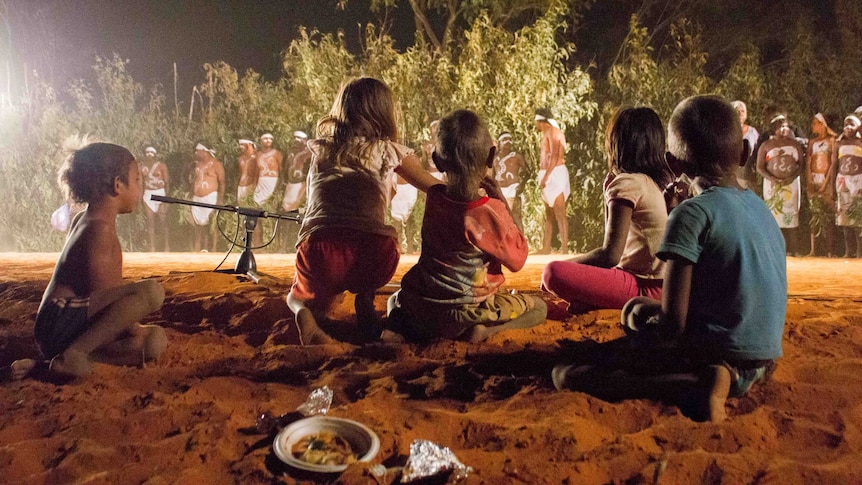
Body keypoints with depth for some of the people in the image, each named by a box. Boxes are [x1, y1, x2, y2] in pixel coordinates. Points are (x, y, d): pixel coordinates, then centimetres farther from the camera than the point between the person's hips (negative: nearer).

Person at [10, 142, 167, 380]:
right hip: (61, 323, -11)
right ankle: (73, 356, -22)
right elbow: (103, 294, -17)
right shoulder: (100, 229, -12)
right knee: (151, 291, -27)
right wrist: (135, 329, -6)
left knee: (155, 340, 12)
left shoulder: (84, 221, 19)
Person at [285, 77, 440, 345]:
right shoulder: (389, 151, 13)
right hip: (374, 254, 0)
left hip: (319, 250, 1)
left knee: (302, 294, 33)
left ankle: (304, 313, -2)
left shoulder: (320, 150, 20)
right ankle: (365, 298, 7)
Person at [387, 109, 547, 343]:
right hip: (462, 313, -4)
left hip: (419, 306, 4)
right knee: (538, 307, 15)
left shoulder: (433, 197, -4)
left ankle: (399, 324, 5)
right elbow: (518, 259, -5)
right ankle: (483, 329, -10)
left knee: (397, 298, 39)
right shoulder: (490, 211, -20)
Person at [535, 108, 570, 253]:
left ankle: (564, 248, -16)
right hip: (548, 177, 10)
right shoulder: (547, 134, 21)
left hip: (555, 173, -10)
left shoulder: (552, 132, -7)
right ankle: (546, 248, 16)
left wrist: (545, 176, -21)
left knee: (559, 213, -13)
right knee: (549, 214, 11)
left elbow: (555, 156, -17)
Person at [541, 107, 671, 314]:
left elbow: (610, 254, -18)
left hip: (647, 287, -9)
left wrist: (566, 264, -6)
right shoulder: (663, 179, 11)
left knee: (554, 271, -21)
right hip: (664, 283, 9)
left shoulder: (627, 184, -14)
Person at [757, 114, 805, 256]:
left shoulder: (795, 144, 11)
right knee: (773, 214, -7)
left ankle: (791, 250, -5)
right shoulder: (766, 145, 6)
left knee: (791, 214, -4)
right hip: (772, 184, -1)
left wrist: (792, 177, -10)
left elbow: (802, 164, 9)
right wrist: (772, 179, -14)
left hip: (791, 183, 1)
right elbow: (760, 167, 1)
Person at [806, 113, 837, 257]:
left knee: (828, 215, -6)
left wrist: (826, 183, -11)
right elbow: (809, 164, 8)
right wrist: (810, 183, -5)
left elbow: (833, 163, -4)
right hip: (814, 180, 4)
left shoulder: (831, 140, 2)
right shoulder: (812, 143, 15)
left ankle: (829, 251, -5)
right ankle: (813, 250, 2)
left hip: (827, 180, -4)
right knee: (815, 215, 1)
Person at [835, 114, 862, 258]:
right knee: (845, 215, 2)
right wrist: (833, 186, 6)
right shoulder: (839, 144, 12)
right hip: (843, 180, 3)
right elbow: (834, 166, 10)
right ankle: (849, 250, 5)